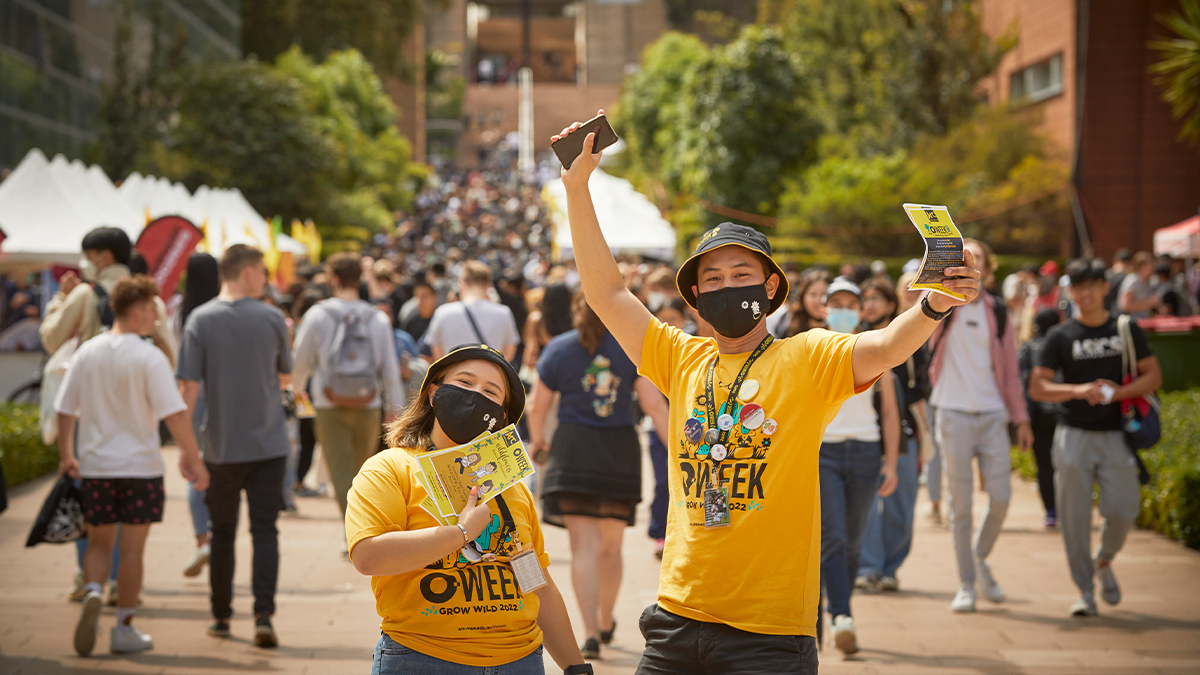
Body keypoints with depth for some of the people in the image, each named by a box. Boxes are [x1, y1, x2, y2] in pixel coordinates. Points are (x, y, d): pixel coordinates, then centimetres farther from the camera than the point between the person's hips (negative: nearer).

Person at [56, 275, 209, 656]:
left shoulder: (87, 353, 3)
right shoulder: (149, 357, -11)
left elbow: (64, 410, 8)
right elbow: (175, 414, -17)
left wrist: (66, 455, 20)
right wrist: (194, 460, -11)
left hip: (95, 466, 4)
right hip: (140, 466, -4)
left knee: (99, 544, 16)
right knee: (132, 549, 5)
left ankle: (92, 595, -11)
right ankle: (124, 629, 11)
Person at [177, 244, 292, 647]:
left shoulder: (200, 320, -5)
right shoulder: (272, 319, -4)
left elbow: (190, 387, -7)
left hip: (222, 448, 1)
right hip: (269, 446, -1)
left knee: (222, 533, 13)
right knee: (265, 530, 1)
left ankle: (221, 617, 21)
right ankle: (264, 615, -12)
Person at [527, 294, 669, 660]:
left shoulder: (558, 349, 2)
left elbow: (537, 406, 6)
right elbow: (654, 402, -4)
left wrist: (537, 439, 25)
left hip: (573, 451, -1)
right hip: (621, 451, 1)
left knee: (584, 545, -4)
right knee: (611, 546, 16)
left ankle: (591, 633, -15)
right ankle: (606, 623, 32)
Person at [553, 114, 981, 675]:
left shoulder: (807, 359, -2)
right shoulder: (682, 360, 10)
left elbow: (886, 347, -18)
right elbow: (606, 293, 11)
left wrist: (933, 306, -39)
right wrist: (578, 186, 7)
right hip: (679, 615, 4)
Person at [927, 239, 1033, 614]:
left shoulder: (996, 311, 10)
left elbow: (1010, 367, 12)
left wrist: (1021, 417, 10)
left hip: (992, 414, 2)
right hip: (954, 414, -2)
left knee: (1001, 497, -3)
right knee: (961, 504, 0)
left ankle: (981, 559, 23)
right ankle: (966, 584, 8)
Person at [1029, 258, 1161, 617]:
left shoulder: (1127, 329, 7)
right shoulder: (1061, 336, 3)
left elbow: (1154, 377, 4)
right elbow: (1037, 387, -2)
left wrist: (1115, 393, -12)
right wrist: (1079, 390, -17)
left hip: (1115, 435, 1)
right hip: (1074, 435, -1)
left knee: (1122, 511, -6)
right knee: (1075, 517, -2)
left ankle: (1103, 561, 26)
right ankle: (1085, 591, 9)